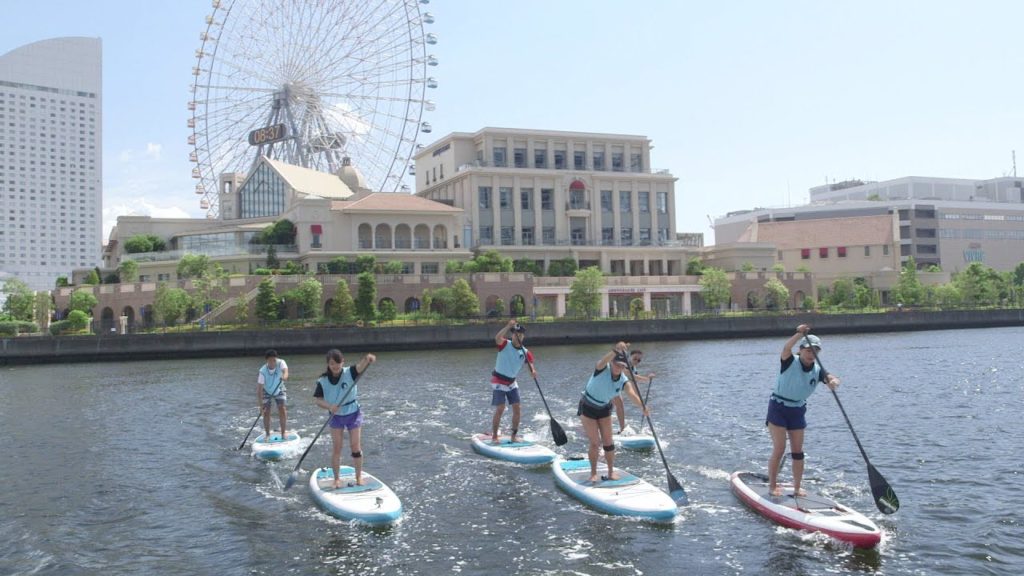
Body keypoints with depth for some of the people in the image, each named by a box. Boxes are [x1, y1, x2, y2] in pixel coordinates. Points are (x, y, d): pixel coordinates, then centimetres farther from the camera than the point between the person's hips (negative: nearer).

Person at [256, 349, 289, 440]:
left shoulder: (281, 362, -27)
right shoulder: (263, 371, -30)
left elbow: (285, 370, -48)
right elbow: (259, 388, -30)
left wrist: (285, 376, -73)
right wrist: (260, 405, -36)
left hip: (279, 390, 1)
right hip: (266, 392, -1)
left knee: (283, 410, -9)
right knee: (266, 412, -6)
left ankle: (283, 433, 5)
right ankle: (267, 434, 12)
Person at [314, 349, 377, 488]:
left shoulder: (350, 373, -17)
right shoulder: (323, 381, -10)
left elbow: (361, 366, -36)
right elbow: (317, 399, -9)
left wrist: (368, 359, -59)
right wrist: (329, 406, -28)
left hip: (353, 414, -1)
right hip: (335, 416, 1)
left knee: (356, 447, 1)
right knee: (337, 448, 5)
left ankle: (359, 477, 16)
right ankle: (336, 478, 17)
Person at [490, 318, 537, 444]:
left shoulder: (525, 353, -4)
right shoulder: (505, 345, -15)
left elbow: (531, 364, -15)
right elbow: (497, 338, -37)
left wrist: (533, 371, -38)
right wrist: (508, 326, -46)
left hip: (512, 383, 5)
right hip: (498, 382, -5)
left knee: (517, 409, -1)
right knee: (500, 409, -12)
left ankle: (513, 436, 12)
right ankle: (494, 436, -1)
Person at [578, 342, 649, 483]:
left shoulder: (623, 381, -13)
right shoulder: (602, 369, -24)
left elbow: (632, 394, -31)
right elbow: (604, 360, -48)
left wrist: (642, 407, -51)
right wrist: (615, 351, -68)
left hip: (604, 409, 4)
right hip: (587, 408, -4)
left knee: (608, 442, 2)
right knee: (594, 442, -6)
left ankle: (611, 472, 14)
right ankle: (593, 473, 9)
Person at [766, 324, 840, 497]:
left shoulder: (817, 371, -1)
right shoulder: (790, 363, -14)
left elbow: (830, 378, -20)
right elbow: (786, 348, -36)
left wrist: (833, 381, -45)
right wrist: (800, 334, -52)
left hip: (797, 411, 5)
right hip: (778, 408, -5)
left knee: (798, 452, 6)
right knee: (779, 449, -8)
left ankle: (797, 488, 15)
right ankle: (772, 486, 3)